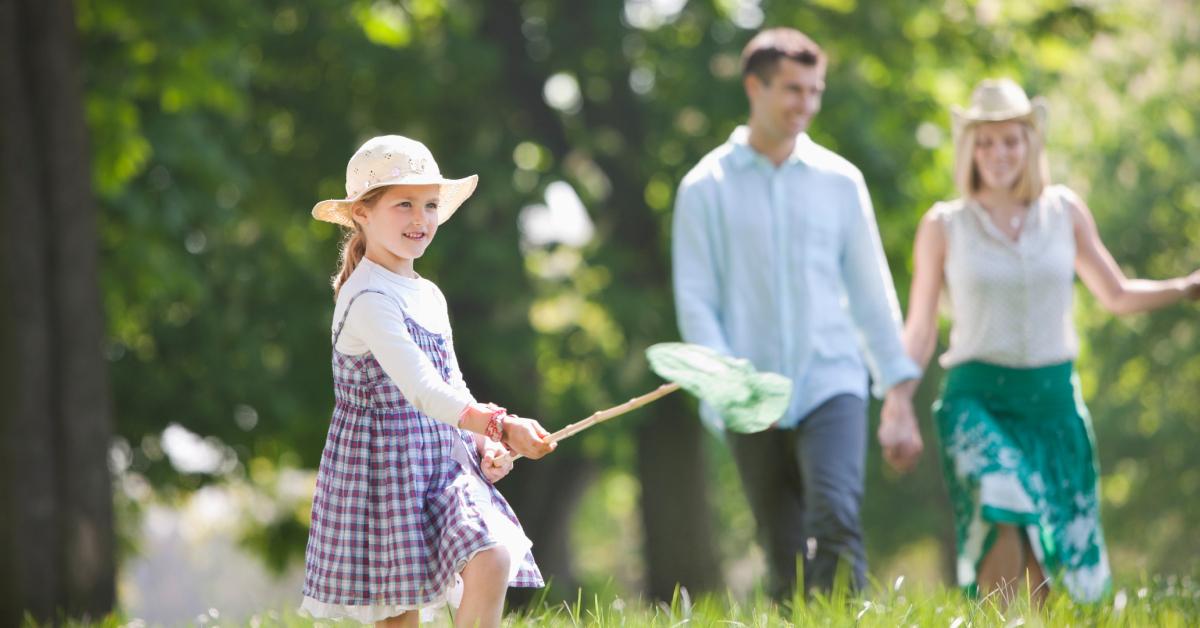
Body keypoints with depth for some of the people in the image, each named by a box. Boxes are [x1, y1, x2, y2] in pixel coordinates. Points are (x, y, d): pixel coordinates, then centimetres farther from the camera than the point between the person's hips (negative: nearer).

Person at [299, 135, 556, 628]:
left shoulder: (429, 296, 13)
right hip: (385, 465, -8)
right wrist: (499, 426, -37)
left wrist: (484, 445, 1)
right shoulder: (369, 299, -15)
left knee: (494, 560, -7)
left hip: (443, 462, 8)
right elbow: (420, 388, -27)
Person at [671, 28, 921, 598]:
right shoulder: (707, 188, 3)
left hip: (831, 385, 0)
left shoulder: (839, 181, 9)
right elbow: (695, 300, 0)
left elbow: (870, 288, 12)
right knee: (784, 559, 3)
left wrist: (897, 384, 8)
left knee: (835, 521, -21)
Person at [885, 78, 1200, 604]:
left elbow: (1116, 295, 18)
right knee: (1001, 525, -25)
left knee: (1046, 558, 1)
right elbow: (920, 330, 9)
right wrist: (899, 412, 3)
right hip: (979, 398, -3)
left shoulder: (1065, 211, 8)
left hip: (1054, 400, 3)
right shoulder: (943, 225, 3)